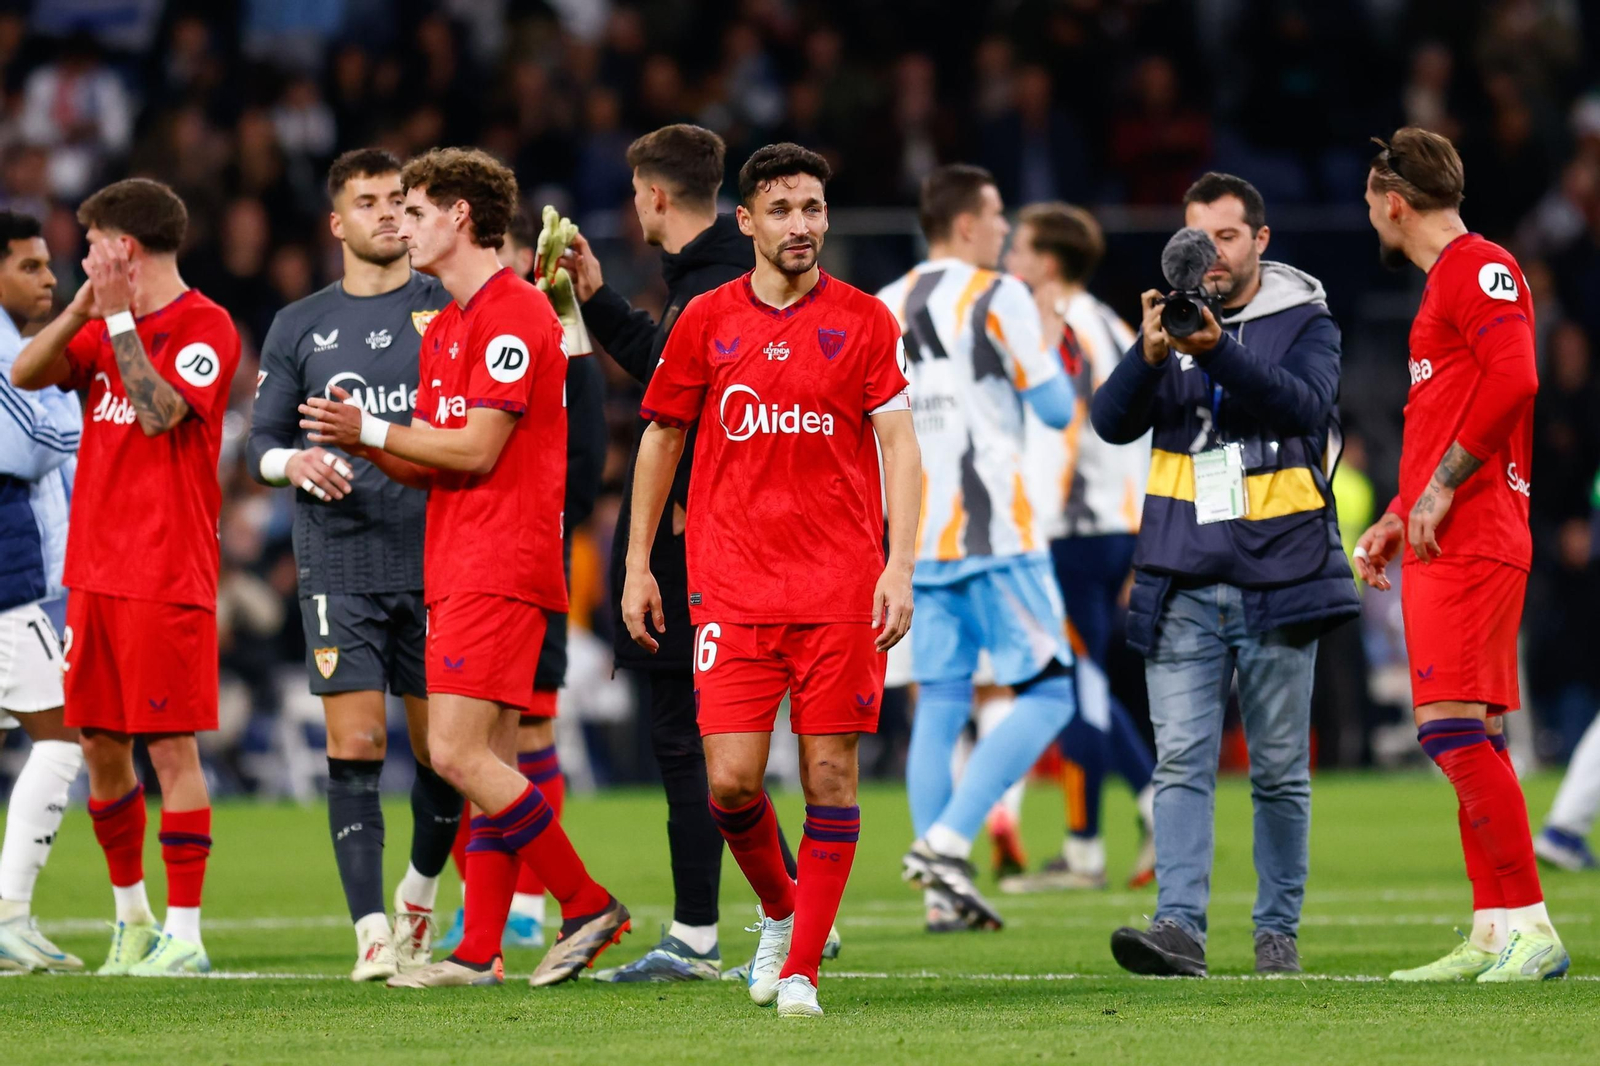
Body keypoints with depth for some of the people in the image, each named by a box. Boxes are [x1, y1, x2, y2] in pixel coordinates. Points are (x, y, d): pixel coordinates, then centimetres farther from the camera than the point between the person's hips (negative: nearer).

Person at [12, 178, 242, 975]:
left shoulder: (205, 328, -8)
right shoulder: (107, 328, 14)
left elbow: (159, 411, -21)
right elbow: (25, 374, 6)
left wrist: (119, 316, -18)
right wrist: (85, 309, -7)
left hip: (168, 579, -7)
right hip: (95, 572, 7)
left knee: (172, 746, -7)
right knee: (101, 745, 10)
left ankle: (183, 934, -5)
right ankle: (132, 916, 23)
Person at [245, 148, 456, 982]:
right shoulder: (298, 327, 11)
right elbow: (260, 444, 11)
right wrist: (294, 461, -11)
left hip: (439, 561, 0)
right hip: (339, 563, 0)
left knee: (443, 748, 3)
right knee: (355, 742, -9)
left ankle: (418, 896, 28)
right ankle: (372, 931, -9)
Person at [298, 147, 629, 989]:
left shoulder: (514, 315, -12)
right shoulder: (444, 328, 19)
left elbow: (475, 451, -17)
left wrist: (372, 431, -9)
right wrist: (360, 445, 2)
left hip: (500, 566, -10)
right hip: (459, 568, 10)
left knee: (458, 754, -15)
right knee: (488, 763, 7)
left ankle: (588, 905, -7)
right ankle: (479, 953, 6)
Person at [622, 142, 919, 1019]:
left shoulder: (863, 320, 3)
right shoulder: (707, 321, 6)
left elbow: (898, 445, 1)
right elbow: (660, 440, 14)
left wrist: (900, 565, -10)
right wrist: (637, 566, 11)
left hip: (841, 585, -1)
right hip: (732, 584, 1)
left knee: (831, 774, -3)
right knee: (731, 780, -7)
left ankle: (801, 969, 5)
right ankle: (778, 910, 21)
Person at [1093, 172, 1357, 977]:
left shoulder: (1304, 322, 2)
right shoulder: (1170, 320, 10)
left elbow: (1305, 406, -17)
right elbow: (1113, 422, -2)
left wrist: (1218, 349, -30)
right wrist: (1149, 353, -22)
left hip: (1279, 577, -1)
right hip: (1183, 582, 1)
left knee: (1280, 770, 4)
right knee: (1182, 761, -9)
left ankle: (1278, 931, 14)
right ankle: (1179, 926, -17)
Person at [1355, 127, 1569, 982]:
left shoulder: (1479, 269, -9)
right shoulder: (1447, 280, 22)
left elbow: (1513, 378, -24)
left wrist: (1441, 489, -19)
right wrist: (1398, 517, 25)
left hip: (1469, 547, -10)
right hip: (1446, 547, 10)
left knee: (1454, 729, -16)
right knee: (1463, 741, 8)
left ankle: (1530, 928, -18)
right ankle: (1493, 937, 9)